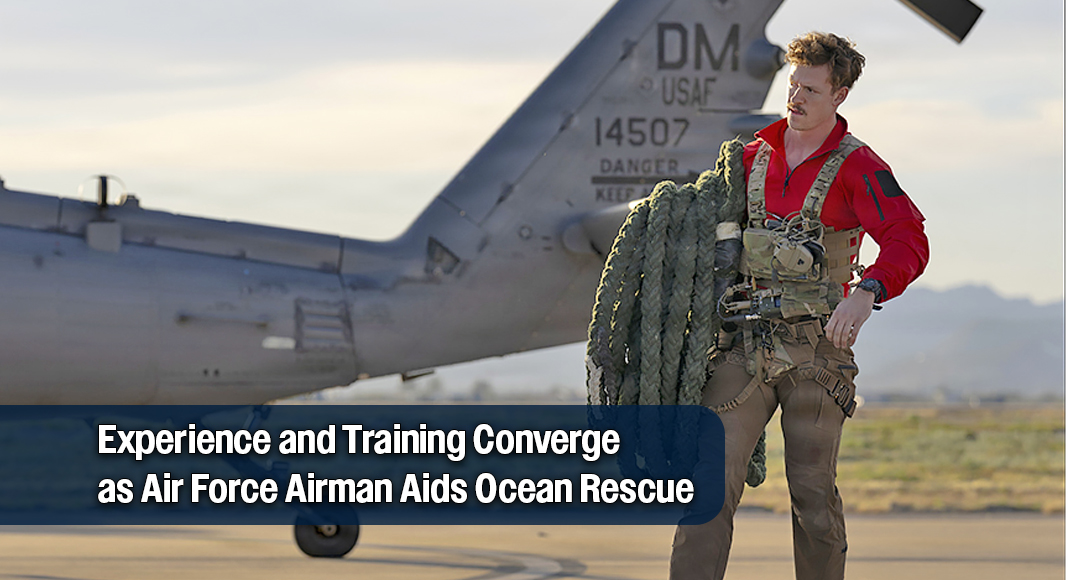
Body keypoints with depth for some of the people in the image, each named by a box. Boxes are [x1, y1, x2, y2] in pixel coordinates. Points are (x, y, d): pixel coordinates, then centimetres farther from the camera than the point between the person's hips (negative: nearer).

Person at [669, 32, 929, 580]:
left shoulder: (857, 167, -1)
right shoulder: (751, 158, 13)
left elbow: (908, 243, -13)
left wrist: (866, 293, -30)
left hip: (815, 344, -3)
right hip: (743, 342, 3)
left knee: (813, 492, 2)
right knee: (712, 478, -8)